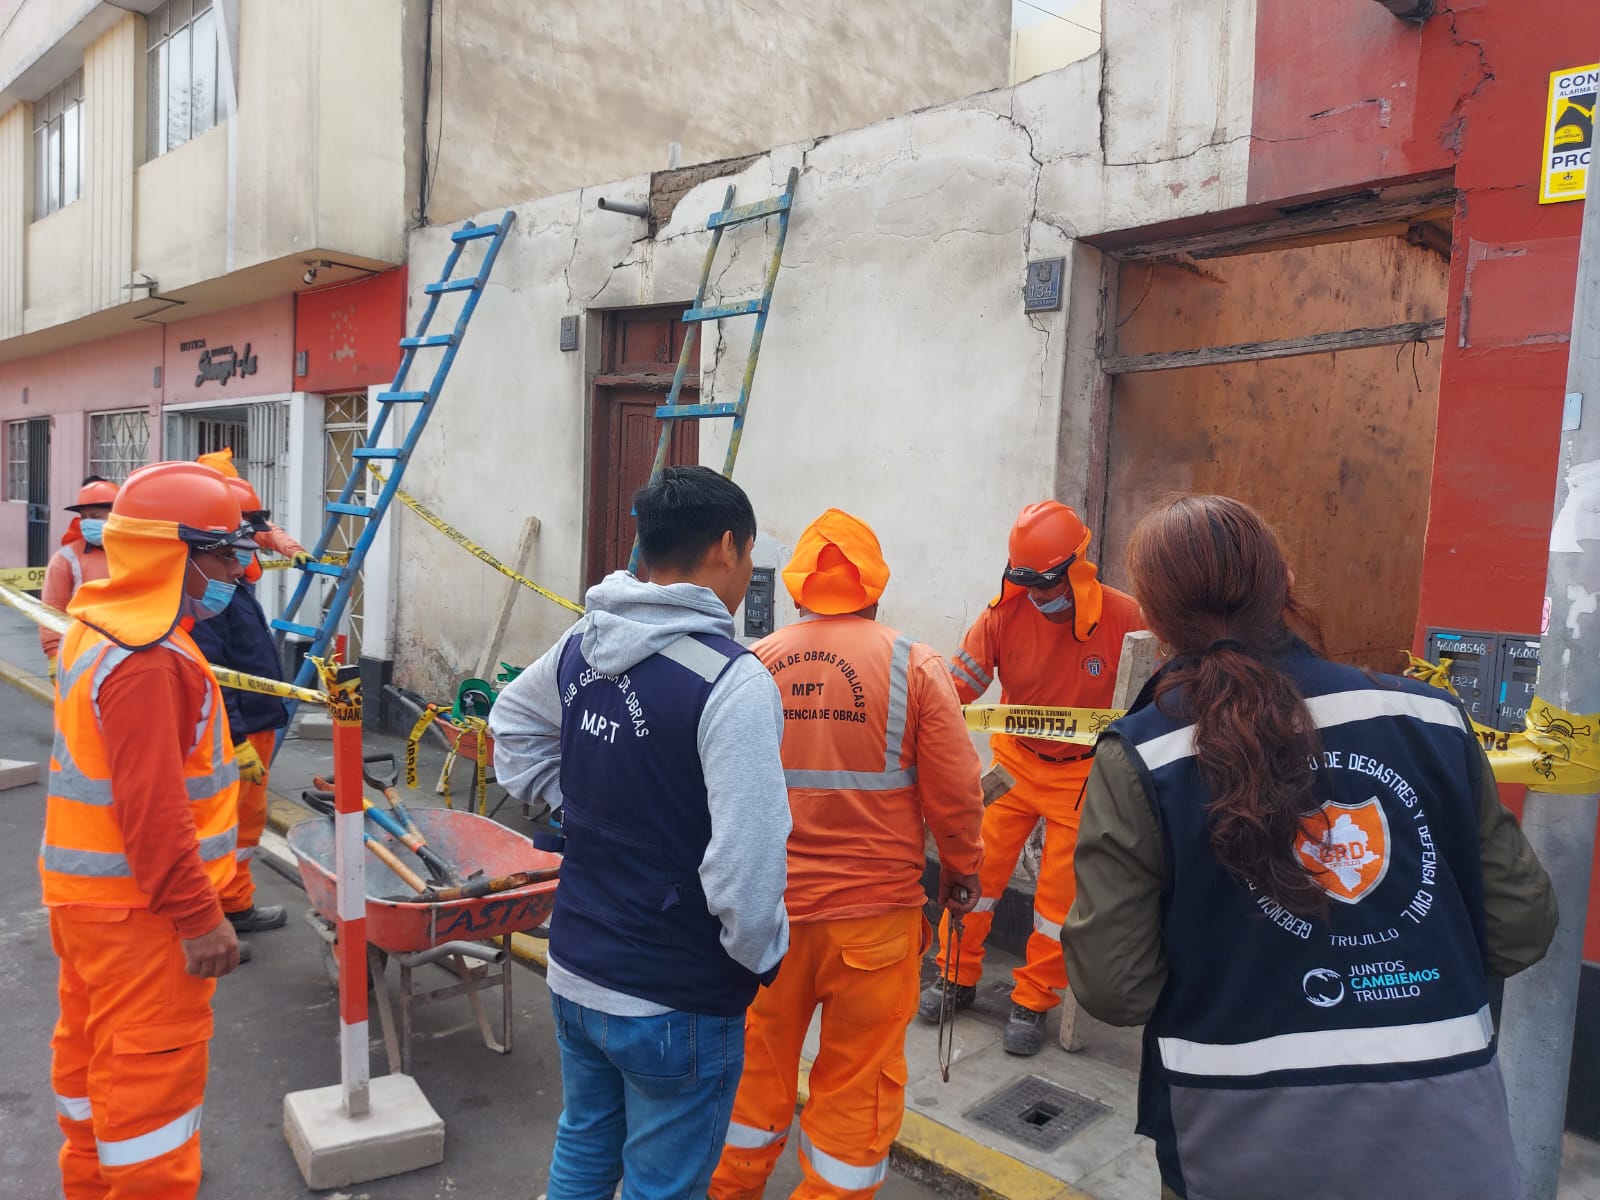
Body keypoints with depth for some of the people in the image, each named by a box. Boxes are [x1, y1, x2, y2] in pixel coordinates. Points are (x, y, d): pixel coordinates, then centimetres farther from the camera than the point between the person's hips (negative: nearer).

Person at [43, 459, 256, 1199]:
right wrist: (199, 918, -21)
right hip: (138, 911, -11)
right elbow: (153, 811, -27)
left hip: (85, 891, 11)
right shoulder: (148, 660, -25)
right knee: (153, 1067, 1)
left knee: (93, 1044, 23)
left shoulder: (100, 626, 8)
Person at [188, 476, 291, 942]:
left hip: (255, 727, 10)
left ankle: (238, 907, 31)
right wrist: (237, 740, -25)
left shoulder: (237, 584, 13)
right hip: (231, 736, -10)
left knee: (246, 825, 19)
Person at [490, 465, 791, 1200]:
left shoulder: (581, 646, -2)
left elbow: (512, 725, 17)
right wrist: (761, 953, -9)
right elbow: (747, 862, -27)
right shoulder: (731, 681, -25)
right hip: (677, 1002, -7)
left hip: (573, 973, 7)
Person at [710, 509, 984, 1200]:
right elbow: (953, 791, -8)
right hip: (875, 910, -3)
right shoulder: (914, 665, -9)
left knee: (759, 1057, 21)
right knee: (858, 1076, 14)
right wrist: (961, 870, 10)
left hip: (766, 905, 3)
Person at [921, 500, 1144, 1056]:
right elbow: (956, 686, -13)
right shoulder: (1005, 614, -14)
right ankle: (958, 978, 26)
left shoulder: (1124, 618, -18)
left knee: (1059, 893, 4)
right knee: (975, 868, 5)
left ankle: (1033, 1002, 24)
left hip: (1082, 774, -2)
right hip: (1012, 761, 2)